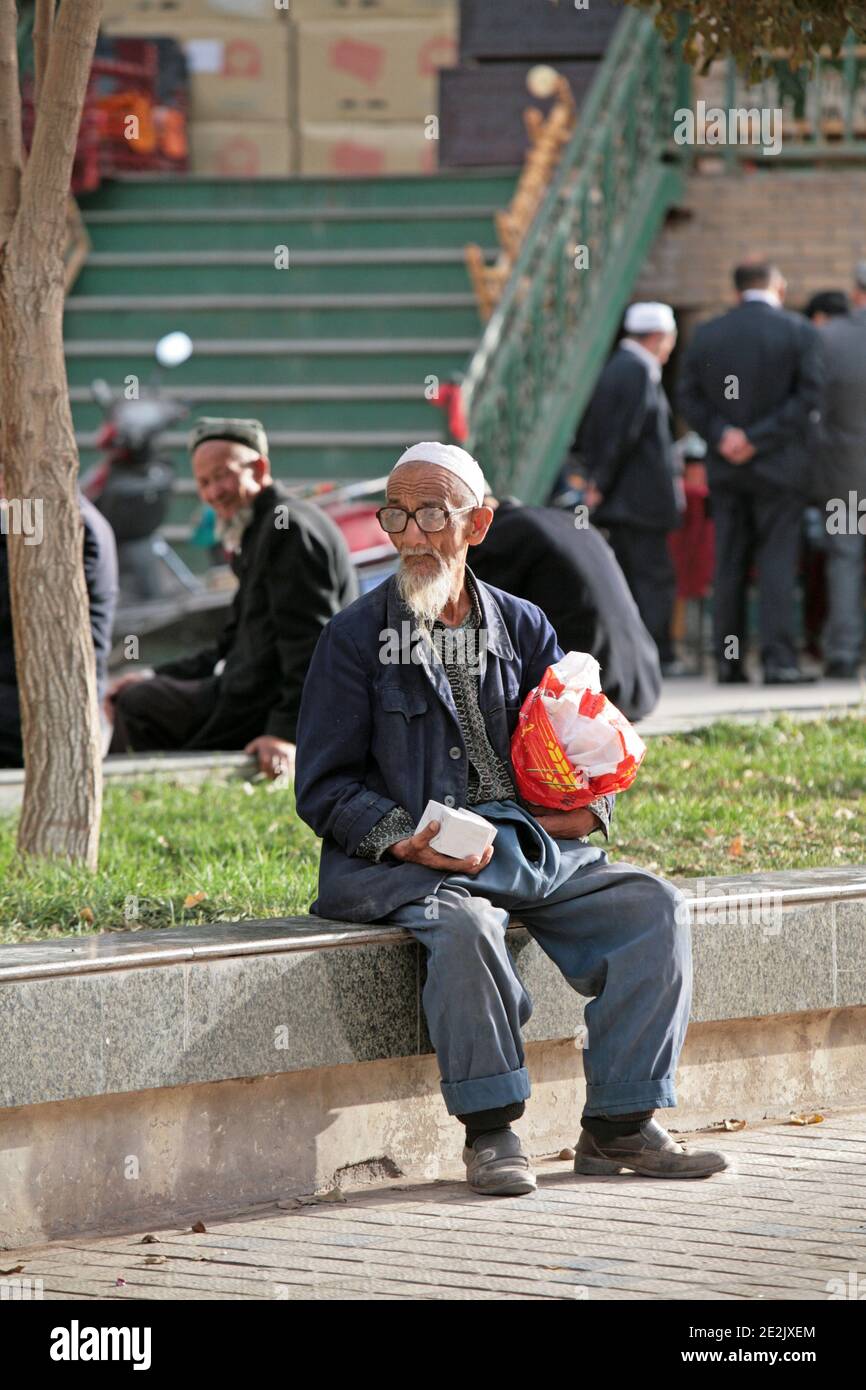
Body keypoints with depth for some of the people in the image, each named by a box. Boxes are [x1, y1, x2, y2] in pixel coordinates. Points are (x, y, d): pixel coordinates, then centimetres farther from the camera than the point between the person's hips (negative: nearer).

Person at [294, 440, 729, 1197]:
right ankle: (491, 1131, -25)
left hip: (527, 843, 5)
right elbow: (324, 786, -1)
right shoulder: (357, 636, 2)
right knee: (462, 921, -37)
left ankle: (619, 1125, -11)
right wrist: (405, 840, -18)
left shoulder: (522, 628, 14)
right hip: (404, 860, -5)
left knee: (652, 905, -16)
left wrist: (589, 808, -4)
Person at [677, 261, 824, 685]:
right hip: (779, 466, -3)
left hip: (725, 467, 3)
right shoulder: (798, 332, -5)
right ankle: (778, 660, -7)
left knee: (728, 566, 8)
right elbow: (809, 398, -11)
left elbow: (688, 396, 1)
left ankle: (728, 660, 8)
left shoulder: (706, 334, 4)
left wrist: (721, 435, -6)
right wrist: (760, 439, -12)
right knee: (777, 562, -2)